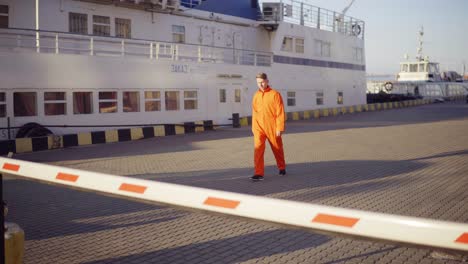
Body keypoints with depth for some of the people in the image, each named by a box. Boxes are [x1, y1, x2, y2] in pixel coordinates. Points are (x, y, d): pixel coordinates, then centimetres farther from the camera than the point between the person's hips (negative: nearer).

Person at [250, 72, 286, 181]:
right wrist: (254, 127, 11)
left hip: (272, 128, -3)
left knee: (277, 149, 13)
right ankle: (259, 173, -14)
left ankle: (282, 168, 35)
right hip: (259, 127, 3)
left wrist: (280, 127, -14)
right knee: (258, 149, -13)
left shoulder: (275, 94, -7)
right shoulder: (256, 96, 7)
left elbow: (280, 112, -9)